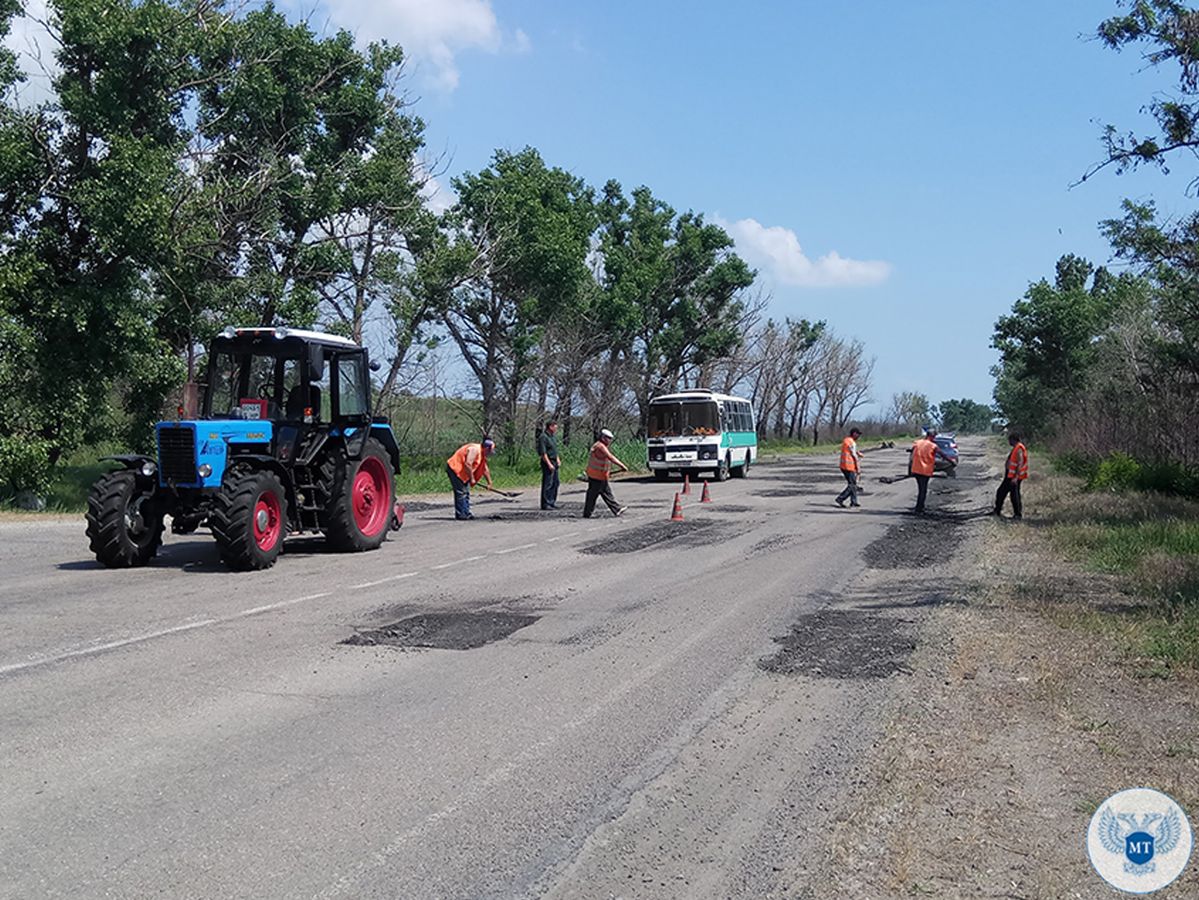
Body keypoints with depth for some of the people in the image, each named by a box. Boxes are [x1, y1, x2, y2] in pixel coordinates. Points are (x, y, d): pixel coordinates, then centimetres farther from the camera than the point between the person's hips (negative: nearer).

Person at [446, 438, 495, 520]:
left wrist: (489, 483, 25)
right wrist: (472, 478, -20)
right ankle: (460, 514, -11)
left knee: (466, 492, 10)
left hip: (461, 472, 11)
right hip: (455, 469, -11)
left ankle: (466, 513, 14)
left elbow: (485, 469, 23)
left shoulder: (482, 454, 13)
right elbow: (468, 464, -27)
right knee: (461, 492, -12)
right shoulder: (475, 449, -19)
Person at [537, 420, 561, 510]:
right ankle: (545, 504, -4)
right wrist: (549, 464, -21)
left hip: (554, 462, 9)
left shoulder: (552, 437, 16)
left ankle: (552, 502, 20)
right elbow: (543, 453, -18)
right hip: (547, 462, -9)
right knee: (547, 484, -7)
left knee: (555, 483, 12)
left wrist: (558, 460, 14)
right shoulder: (543, 437, -14)